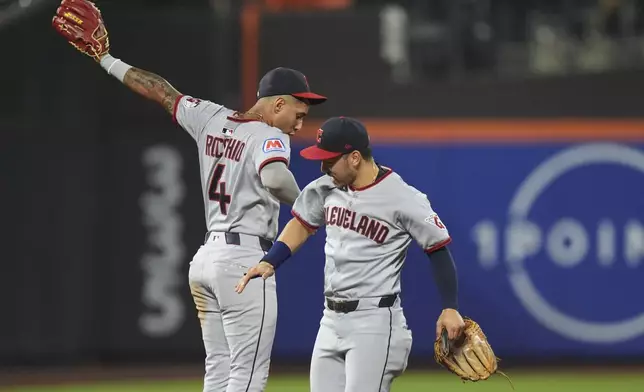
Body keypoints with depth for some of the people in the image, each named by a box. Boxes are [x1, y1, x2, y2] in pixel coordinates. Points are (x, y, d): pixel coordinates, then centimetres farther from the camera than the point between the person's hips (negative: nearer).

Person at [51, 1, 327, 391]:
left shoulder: (210, 120, 11)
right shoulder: (268, 137, -12)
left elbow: (163, 92, 21)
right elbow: (275, 177, -33)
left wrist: (109, 61, 30)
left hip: (206, 257, 9)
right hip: (245, 259, -9)